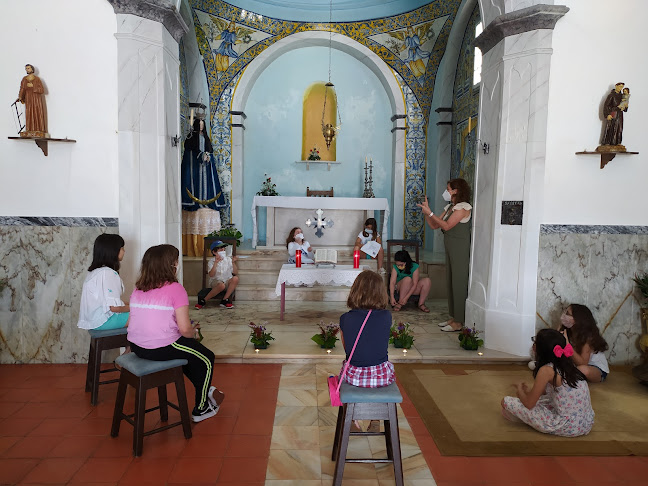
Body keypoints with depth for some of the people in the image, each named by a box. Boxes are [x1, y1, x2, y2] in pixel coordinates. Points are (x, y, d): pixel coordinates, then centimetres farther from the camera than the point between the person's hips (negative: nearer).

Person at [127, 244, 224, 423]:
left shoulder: (138, 289, 6)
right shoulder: (175, 289, -15)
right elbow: (185, 329, -20)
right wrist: (194, 332, 4)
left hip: (136, 347, 8)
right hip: (162, 349, -8)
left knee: (190, 352, 31)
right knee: (206, 359, 15)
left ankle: (206, 391, 42)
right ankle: (200, 410, 26)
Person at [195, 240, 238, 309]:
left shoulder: (229, 260, 7)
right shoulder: (211, 262, 1)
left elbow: (235, 273, 1)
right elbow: (211, 275, -15)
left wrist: (233, 263, -13)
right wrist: (216, 263, -21)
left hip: (227, 282, 3)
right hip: (216, 281, -3)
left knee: (235, 278, -30)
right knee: (221, 285, -39)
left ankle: (225, 300, -24)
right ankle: (203, 300, -23)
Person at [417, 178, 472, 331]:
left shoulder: (463, 207, -12)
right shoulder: (450, 207, 15)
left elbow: (447, 226, -20)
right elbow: (434, 226, 12)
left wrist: (430, 213, -17)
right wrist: (426, 212, 1)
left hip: (460, 250, -9)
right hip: (450, 250, 9)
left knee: (458, 284, -5)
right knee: (451, 283, 12)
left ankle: (459, 322, 2)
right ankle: (454, 317, 21)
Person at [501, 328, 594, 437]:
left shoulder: (546, 370, -16)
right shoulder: (567, 365, 6)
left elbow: (529, 404, -9)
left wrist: (520, 390, 10)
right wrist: (530, 391, 24)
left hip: (568, 427, -9)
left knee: (507, 402, -7)